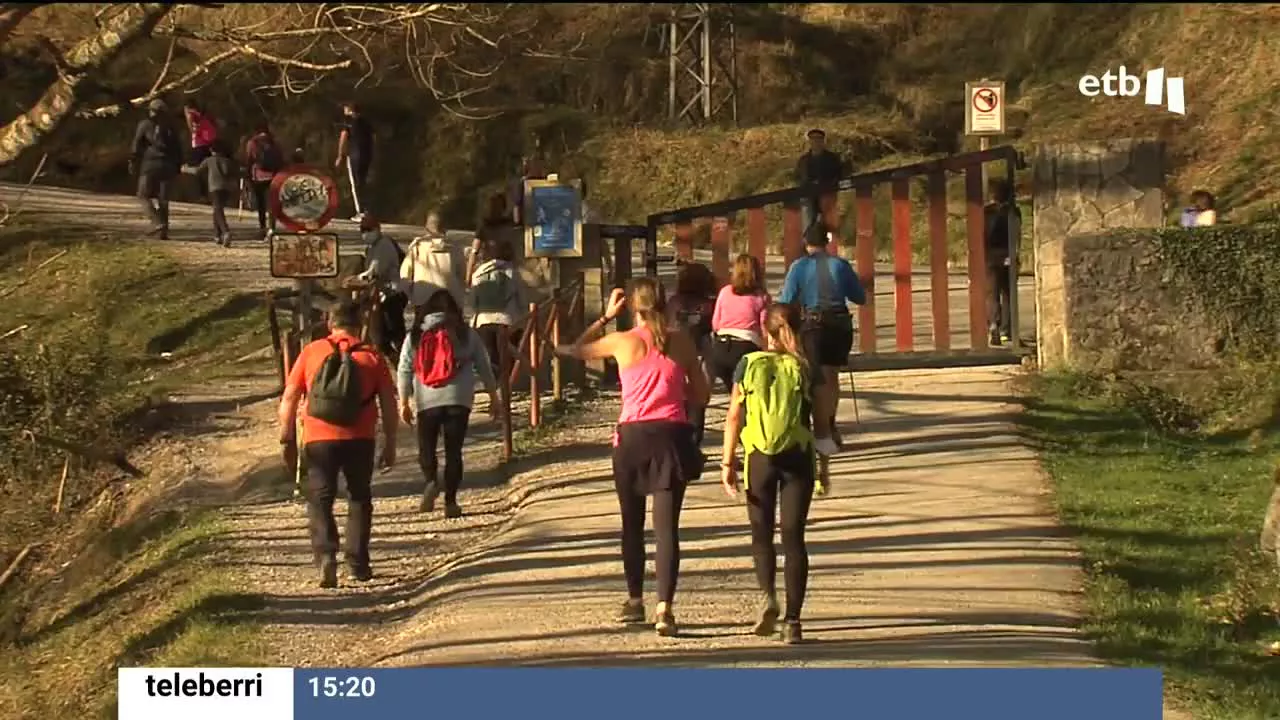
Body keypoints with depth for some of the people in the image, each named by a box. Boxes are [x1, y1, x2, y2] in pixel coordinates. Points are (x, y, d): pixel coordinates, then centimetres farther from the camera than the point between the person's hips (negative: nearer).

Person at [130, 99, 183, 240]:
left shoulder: (145, 125, 2)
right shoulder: (170, 127, 12)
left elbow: (137, 145, -3)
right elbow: (177, 149, 13)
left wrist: (133, 163, -1)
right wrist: (178, 167, 17)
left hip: (150, 164, -3)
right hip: (167, 165, 4)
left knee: (144, 196, 4)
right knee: (163, 198, 8)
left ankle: (157, 222, -17)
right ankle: (164, 231, 0)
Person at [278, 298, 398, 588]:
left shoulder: (312, 352, 3)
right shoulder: (372, 356, 3)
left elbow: (289, 396, 1)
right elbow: (389, 405, 3)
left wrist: (286, 435, 9)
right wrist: (390, 444, 10)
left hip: (319, 439, -1)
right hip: (359, 439, 1)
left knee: (319, 499, 6)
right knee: (359, 498, 17)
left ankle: (326, 554, -15)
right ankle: (358, 563, 16)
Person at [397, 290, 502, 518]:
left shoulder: (415, 336, 8)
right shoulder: (466, 334, 7)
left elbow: (404, 371, 6)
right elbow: (484, 367, 9)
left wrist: (404, 402, 11)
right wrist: (494, 397, 15)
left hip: (426, 401, 0)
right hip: (458, 399, 0)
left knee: (426, 447, 11)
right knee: (453, 450, 5)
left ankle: (431, 481, -16)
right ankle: (451, 501, 1)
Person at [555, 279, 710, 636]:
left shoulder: (622, 341, -2)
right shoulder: (681, 341, 3)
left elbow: (574, 350, 16)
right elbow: (700, 395, 9)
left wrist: (605, 317, 21)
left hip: (633, 436, 0)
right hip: (672, 436, 1)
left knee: (632, 524, 17)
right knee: (667, 527, -2)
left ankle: (635, 601, 28)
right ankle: (664, 609, -13)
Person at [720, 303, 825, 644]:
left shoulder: (748, 365, 1)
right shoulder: (806, 369, 1)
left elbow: (734, 417, -2)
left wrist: (727, 463, 2)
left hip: (759, 458, 0)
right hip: (798, 457, 0)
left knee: (762, 533, 15)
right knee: (793, 537, 4)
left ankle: (768, 596, -10)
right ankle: (792, 620, 0)